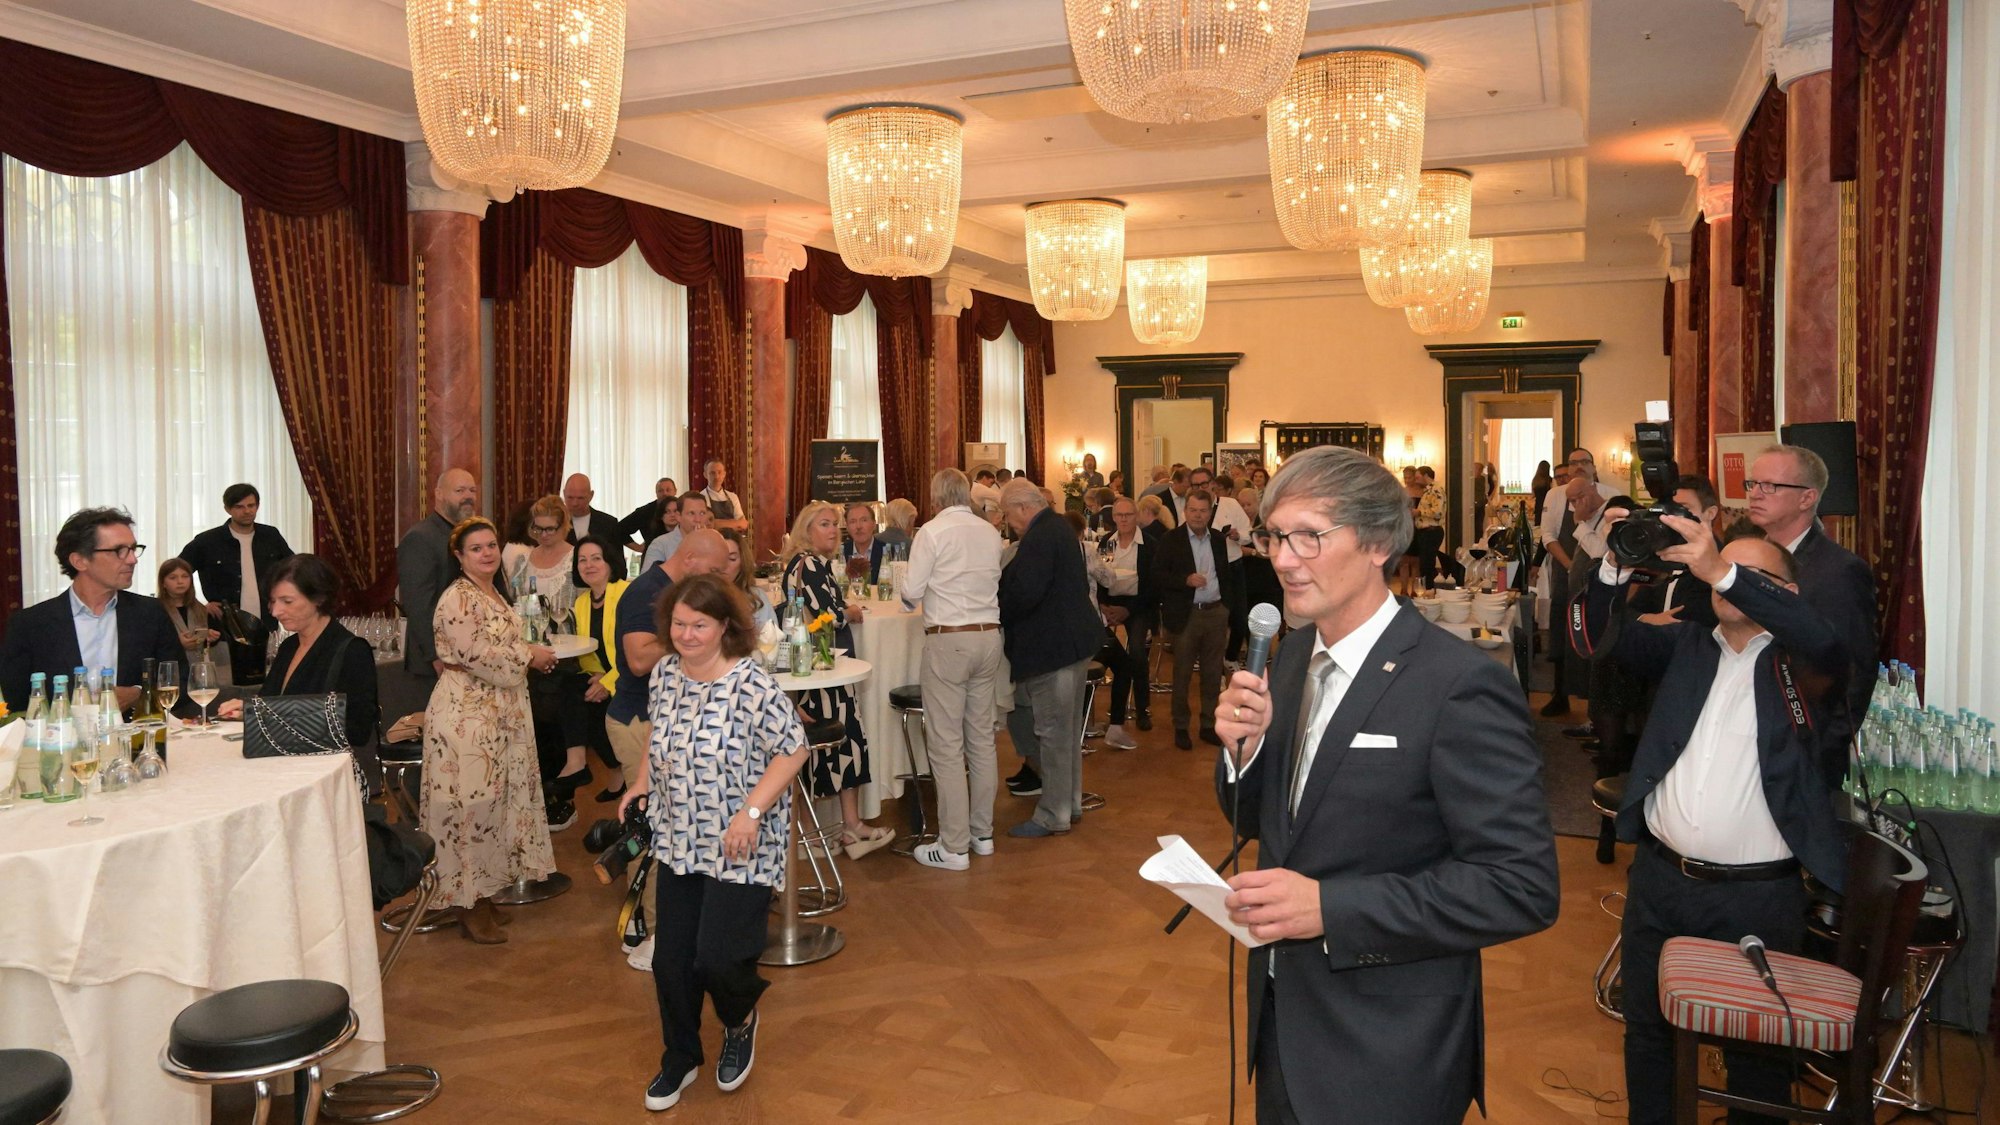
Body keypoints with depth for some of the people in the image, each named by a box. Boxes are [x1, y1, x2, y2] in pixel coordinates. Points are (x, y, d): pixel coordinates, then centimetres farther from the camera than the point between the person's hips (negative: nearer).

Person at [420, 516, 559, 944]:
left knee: (493, 801, 13)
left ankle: (481, 891, 24)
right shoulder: (458, 598, -14)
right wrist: (528, 656, -12)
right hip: (466, 717, -9)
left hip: (498, 714, 9)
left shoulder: (493, 595, 15)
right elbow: (476, 655, -22)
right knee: (469, 804, -3)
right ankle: (467, 904, 7)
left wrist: (530, 655, 6)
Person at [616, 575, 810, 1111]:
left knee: (718, 958, -8)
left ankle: (740, 1021, 29)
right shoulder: (663, 673, -1)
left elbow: (793, 750, -17)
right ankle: (680, 1059, 36)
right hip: (678, 843, 6)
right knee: (670, 961, 11)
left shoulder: (752, 684, -21)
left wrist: (752, 811, -22)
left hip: (738, 849, -6)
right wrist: (643, 781, 6)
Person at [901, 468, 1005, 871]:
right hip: (988, 637, 6)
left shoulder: (932, 532, -9)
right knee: (982, 739, 14)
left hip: (947, 641, -6)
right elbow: (996, 583, 10)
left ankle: (953, 847, 2)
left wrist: (905, 591, 12)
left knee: (946, 745, -1)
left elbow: (911, 592, -10)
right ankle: (982, 833, 24)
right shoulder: (991, 533, 6)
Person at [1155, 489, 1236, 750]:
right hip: (1186, 615, -4)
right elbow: (1157, 575, -8)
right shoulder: (1170, 540, -4)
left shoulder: (1219, 540, 9)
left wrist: (1227, 609, 9)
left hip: (1216, 612, 4)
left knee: (1212, 674, 9)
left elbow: (1227, 575, 15)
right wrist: (1186, 580, -21)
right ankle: (1181, 727, 15)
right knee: (1182, 673, 5)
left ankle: (1208, 724, 20)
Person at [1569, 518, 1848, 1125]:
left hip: (1758, 895, -3)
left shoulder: (1801, 663, -3)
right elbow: (1596, 636, -3)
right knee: (1646, 1028, 17)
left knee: (1757, 1047, 13)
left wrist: (1722, 570, -34)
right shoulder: (1685, 644, 7)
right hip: (1659, 877, 3)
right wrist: (1618, 565, -21)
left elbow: (1823, 636, -25)